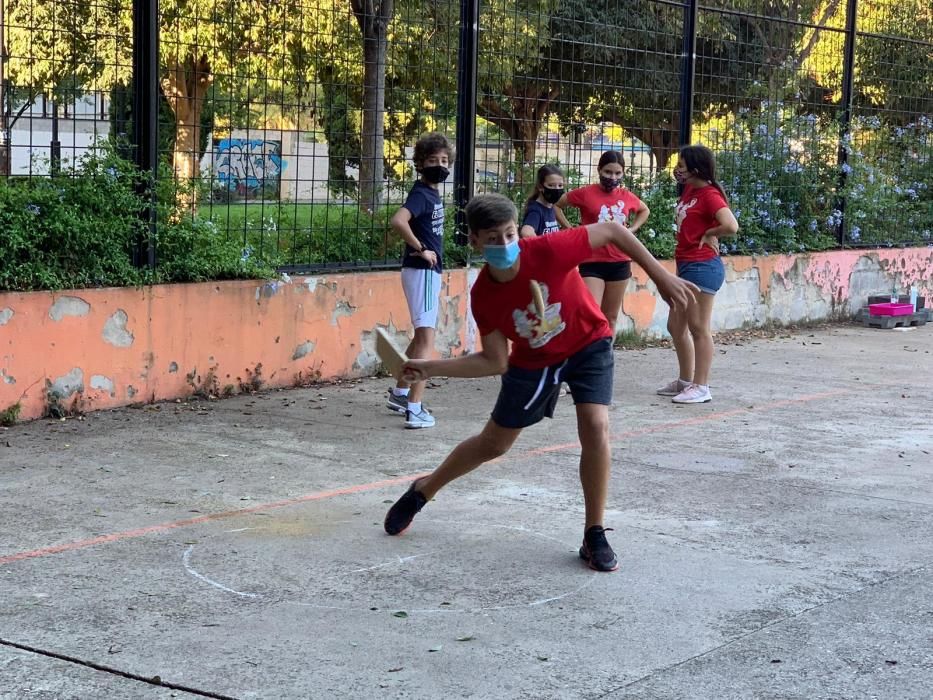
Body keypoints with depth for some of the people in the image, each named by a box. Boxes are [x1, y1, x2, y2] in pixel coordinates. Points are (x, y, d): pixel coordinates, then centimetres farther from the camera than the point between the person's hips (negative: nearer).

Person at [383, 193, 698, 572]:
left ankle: (594, 536, -7)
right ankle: (422, 491, 37)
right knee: (494, 443, 12)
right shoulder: (483, 296, -23)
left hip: (588, 345, -2)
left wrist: (661, 276, -19)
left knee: (596, 428, -22)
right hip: (533, 361, 2)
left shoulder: (548, 250, -33)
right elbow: (495, 362, -14)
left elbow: (612, 230, -21)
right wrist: (431, 368, -23)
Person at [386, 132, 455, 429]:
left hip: (430, 272, 10)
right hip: (421, 271, -10)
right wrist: (421, 250, -23)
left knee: (421, 336, 22)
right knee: (426, 338, -11)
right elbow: (398, 221, -34)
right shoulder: (420, 193, -15)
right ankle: (415, 409, -12)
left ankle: (399, 393, 35)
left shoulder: (433, 194, 13)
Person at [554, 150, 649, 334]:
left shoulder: (627, 197, 4)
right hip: (592, 263, -4)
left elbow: (645, 210, 26)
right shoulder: (585, 193, -6)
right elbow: (556, 206, 5)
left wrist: (631, 229, 11)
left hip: (620, 263, 4)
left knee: (611, 318, 12)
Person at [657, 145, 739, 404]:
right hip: (685, 265, 10)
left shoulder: (709, 195, -13)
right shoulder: (689, 191, 12)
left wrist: (708, 234, -11)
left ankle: (701, 387, 1)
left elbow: (731, 226, -26)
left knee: (698, 328, -5)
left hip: (702, 266, -10)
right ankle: (685, 381, 26)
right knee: (676, 327, 15)